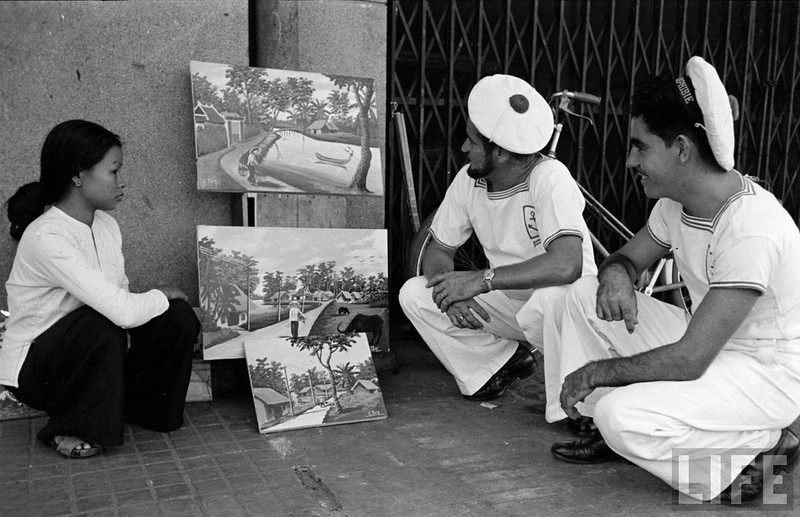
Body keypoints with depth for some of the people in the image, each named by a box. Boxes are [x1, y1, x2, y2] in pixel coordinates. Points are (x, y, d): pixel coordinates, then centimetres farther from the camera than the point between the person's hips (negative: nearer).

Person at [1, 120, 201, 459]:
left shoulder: (106, 226, -1)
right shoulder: (47, 238, -29)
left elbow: (119, 296, 1)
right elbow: (122, 311, -36)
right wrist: (161, 296, -17)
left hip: (91, 351, 7)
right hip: (32, 368, -7)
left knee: (178, 318, -13)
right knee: (102, 325, -36)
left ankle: (134, 407, 9)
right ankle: (68, 430, -10)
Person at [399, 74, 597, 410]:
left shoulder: (549, 178, -25)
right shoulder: (468, 181, -7)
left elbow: (566, 264, -38)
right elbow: (437, 251, 1)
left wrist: (481, 280, -35)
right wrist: (449, 290, -22)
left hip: (563, 300, -6)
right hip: (507, 303, 6)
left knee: (550, 299, -41)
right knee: (413, 294, -9)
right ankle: (504, 360, 5)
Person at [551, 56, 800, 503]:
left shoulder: (752, 229, -31)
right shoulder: (677, 202, -4)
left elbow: (689, 360, -33)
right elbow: (630, 257, 12)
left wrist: (598, 371, -20)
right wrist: (616, 275, -15)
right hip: (709, 346, 8)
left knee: (623, 416, -29)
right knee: (586, 294, -1)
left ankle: (762, 445, -5)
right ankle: (607, 435, 8)